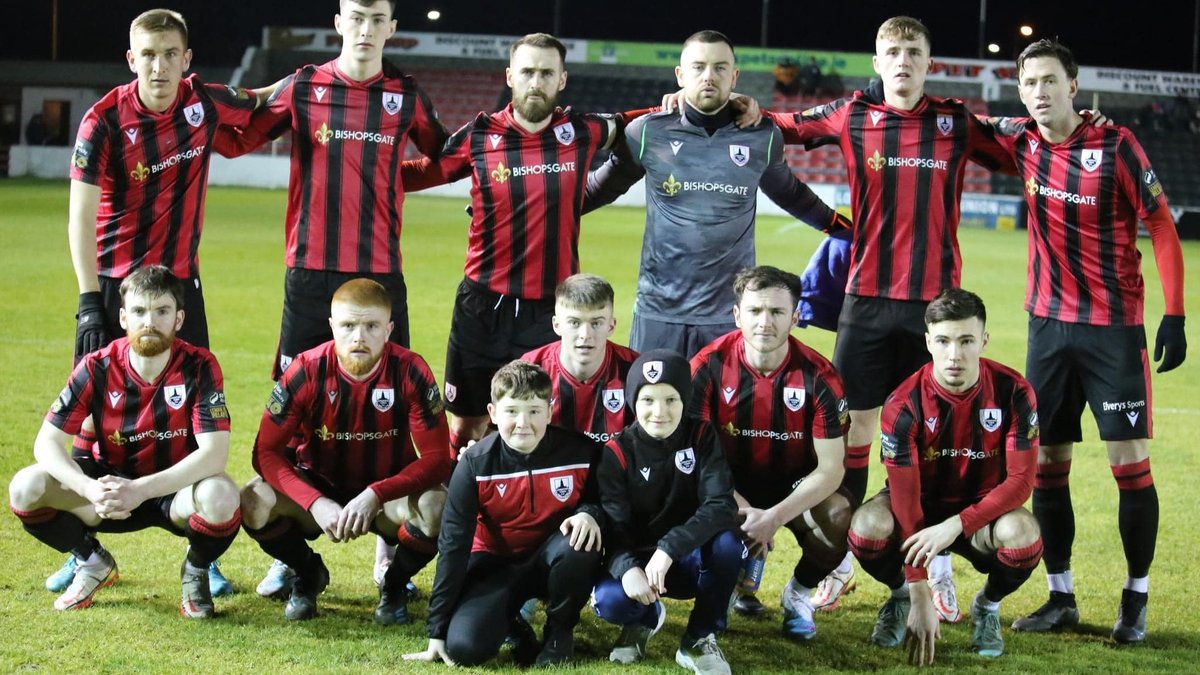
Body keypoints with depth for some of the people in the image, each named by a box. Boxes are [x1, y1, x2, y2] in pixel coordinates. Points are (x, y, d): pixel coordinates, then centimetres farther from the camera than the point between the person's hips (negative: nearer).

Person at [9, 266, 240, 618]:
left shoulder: (199, 366, -17)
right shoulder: (98, 368, -12)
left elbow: (215, 452, -26)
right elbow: (47, 442, -14)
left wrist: (141, 490, -37)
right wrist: (90, 489, -34)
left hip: (176, 490, -2)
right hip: (112, 485, 2)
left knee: (221, 498, -38)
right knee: (26, 488, -22)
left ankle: (196, 571, 0)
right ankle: (93, 562, 8)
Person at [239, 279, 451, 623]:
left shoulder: (410, 372, -19)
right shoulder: (306, 371, -17)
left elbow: (436, 459, -20)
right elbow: (266, 452, -16)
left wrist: (375, 496, -34)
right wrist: (315, 503, -31)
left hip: (388, 493, -1)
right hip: (319, 488, 1)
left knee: (437, 509, -33)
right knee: (253, 503, -28)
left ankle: (395, 583, 2)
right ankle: (307, 573, 6)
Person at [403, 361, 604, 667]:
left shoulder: (579, 452, -16)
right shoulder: (475, 464, -16)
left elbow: (598, 499, 4)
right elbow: (453, 544, -14)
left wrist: (589, 514, -26)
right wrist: (437, 633, -16)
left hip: (551, 558, 1)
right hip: (496, 563, -1)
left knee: (579, 546, -36)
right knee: (465, 647, -26)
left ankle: (560, 630, -5)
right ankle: (509, 621, 12)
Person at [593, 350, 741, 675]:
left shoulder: (702, 437, -9)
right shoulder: (618, 452, -9)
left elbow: (721, 506, -22)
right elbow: (614, 526, -17)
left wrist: (669, 549, -36)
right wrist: (627, 568, -40)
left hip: (691, 557, 0)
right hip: (638, 559, 0)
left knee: (726, 542, -33)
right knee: (608, 600, -32)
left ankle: (698, 640, -10)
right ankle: (646, 616, 9)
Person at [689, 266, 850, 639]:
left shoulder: (818, 376, -17)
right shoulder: (709, 367, -16)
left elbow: (830, 467, -16)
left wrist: (773, 518, -28)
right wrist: (742, 510, -28)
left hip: (796, 484, 0)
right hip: (730, 484, 0)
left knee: (839, 520, -32)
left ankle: (798, 592, 3)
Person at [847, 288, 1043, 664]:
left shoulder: (1013, 393, -18)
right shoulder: (904, 404, -21)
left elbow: (1021, 479, -19)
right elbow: (905, 495, -23)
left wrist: (956, 525, -34)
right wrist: (921, 599, -27)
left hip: (983, 510, 0)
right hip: (922, 509, 0)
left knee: (1023, 534, -35)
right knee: (868, 527, -33)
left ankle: (988, 606, 1)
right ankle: (902, 596, 4)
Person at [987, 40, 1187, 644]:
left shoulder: (1115, 145, -11)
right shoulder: (1023, 142, 1)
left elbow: (1161, 225, -8)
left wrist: (1174, 315, -13)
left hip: (1113, 327, -5)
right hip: (1050, 323, 5)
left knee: (1130, 463, -4)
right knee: (1046, 462, 6)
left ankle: (1136, 600, 6)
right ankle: (1061, 597, 16)